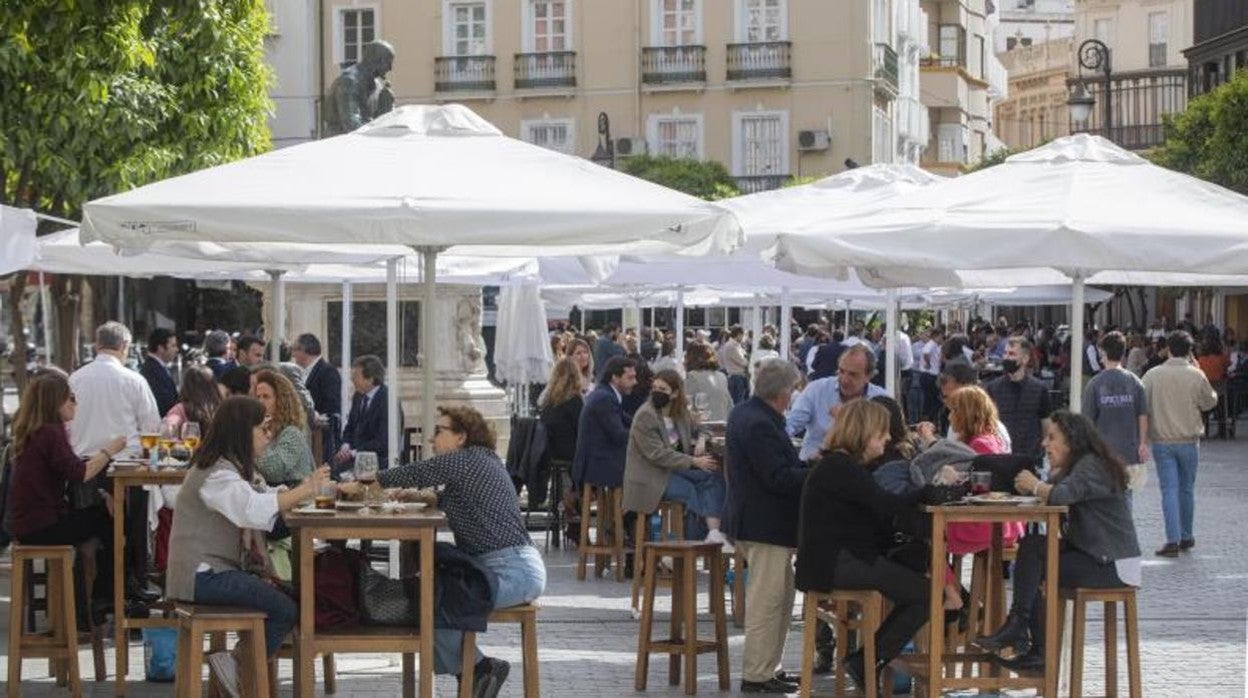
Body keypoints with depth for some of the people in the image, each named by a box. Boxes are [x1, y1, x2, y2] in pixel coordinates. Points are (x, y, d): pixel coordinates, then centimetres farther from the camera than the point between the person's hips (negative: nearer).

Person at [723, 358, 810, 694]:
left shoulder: (744, 413, 11)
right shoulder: (760, 425, -22)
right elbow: (778, 477, -25)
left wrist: (806, 465, 7)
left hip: (752, 520, 11)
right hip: (766, 524, -11)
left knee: (783, 594, 18)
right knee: (767, 600, -4)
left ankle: (768, 668, 24)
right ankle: (756, 675, 2)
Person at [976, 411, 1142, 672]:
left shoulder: (1092, 467, -15)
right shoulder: (1072, 468, 19)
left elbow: (1061, 495, -30)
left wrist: (1034, 485, -13)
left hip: (1114, 566, -9)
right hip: (1091, 553, 9)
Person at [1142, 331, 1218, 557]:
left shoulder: (1152, 375, -6)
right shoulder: (1196, 376, -8)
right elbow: (1210, 402, 6)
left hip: (1162, 442, 0)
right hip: (1188, 441, 0)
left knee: (1169, 489, -1)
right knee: (1187, 489, 15)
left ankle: (1172, 540, -10)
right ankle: (1186, 536, 25)